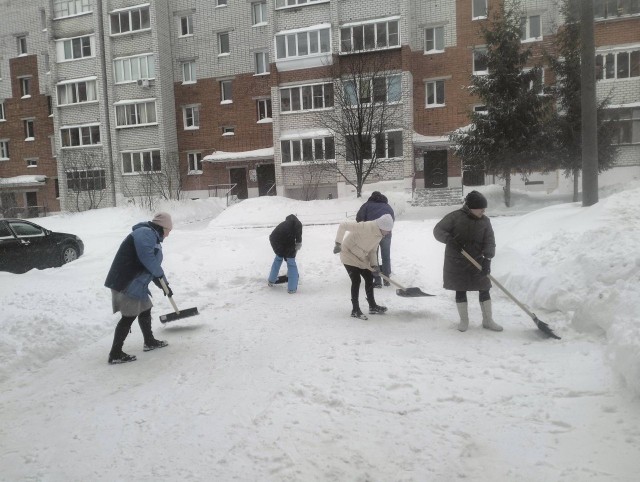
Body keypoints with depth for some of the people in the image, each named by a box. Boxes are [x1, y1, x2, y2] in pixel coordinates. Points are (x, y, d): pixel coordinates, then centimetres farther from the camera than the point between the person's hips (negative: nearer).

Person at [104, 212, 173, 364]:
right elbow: (147, 258, -27)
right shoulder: (146, 233, -15)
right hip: (126, 283, -11)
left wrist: (164, 285, 30)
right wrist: (160, 274, -12)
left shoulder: (153, 237, 20)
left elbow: (154, 265, 27)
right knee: (129, 316, -5)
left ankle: (149, 342, 35)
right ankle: (115, 354, 2)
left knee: (145, 310, 19)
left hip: (135, 284, 11)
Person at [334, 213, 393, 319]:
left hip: (361, 258, 8)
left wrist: (374, 265, -11)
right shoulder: (365, 227, -30)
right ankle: (355, 310, 0)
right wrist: (338, 243, -30)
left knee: (369, 278, 10)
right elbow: (343, 225, -29)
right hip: (349, 255, -8)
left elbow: (372, 251, 5)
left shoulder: (379, 234, -3)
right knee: (356, 280, -11)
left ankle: (373, 306, 25)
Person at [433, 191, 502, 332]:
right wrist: (449, 239, -29)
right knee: (460, 291, 6)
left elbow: (489, 241, -5)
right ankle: (464, 320, 22)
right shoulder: (455, 217, -11)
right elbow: (438, 230, -10)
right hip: (456, 262, -3)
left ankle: (488, 320, 20)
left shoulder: (485, 221, 0)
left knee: (484, 289, 4)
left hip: (476, 262, 3)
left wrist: (487, 258, -21)